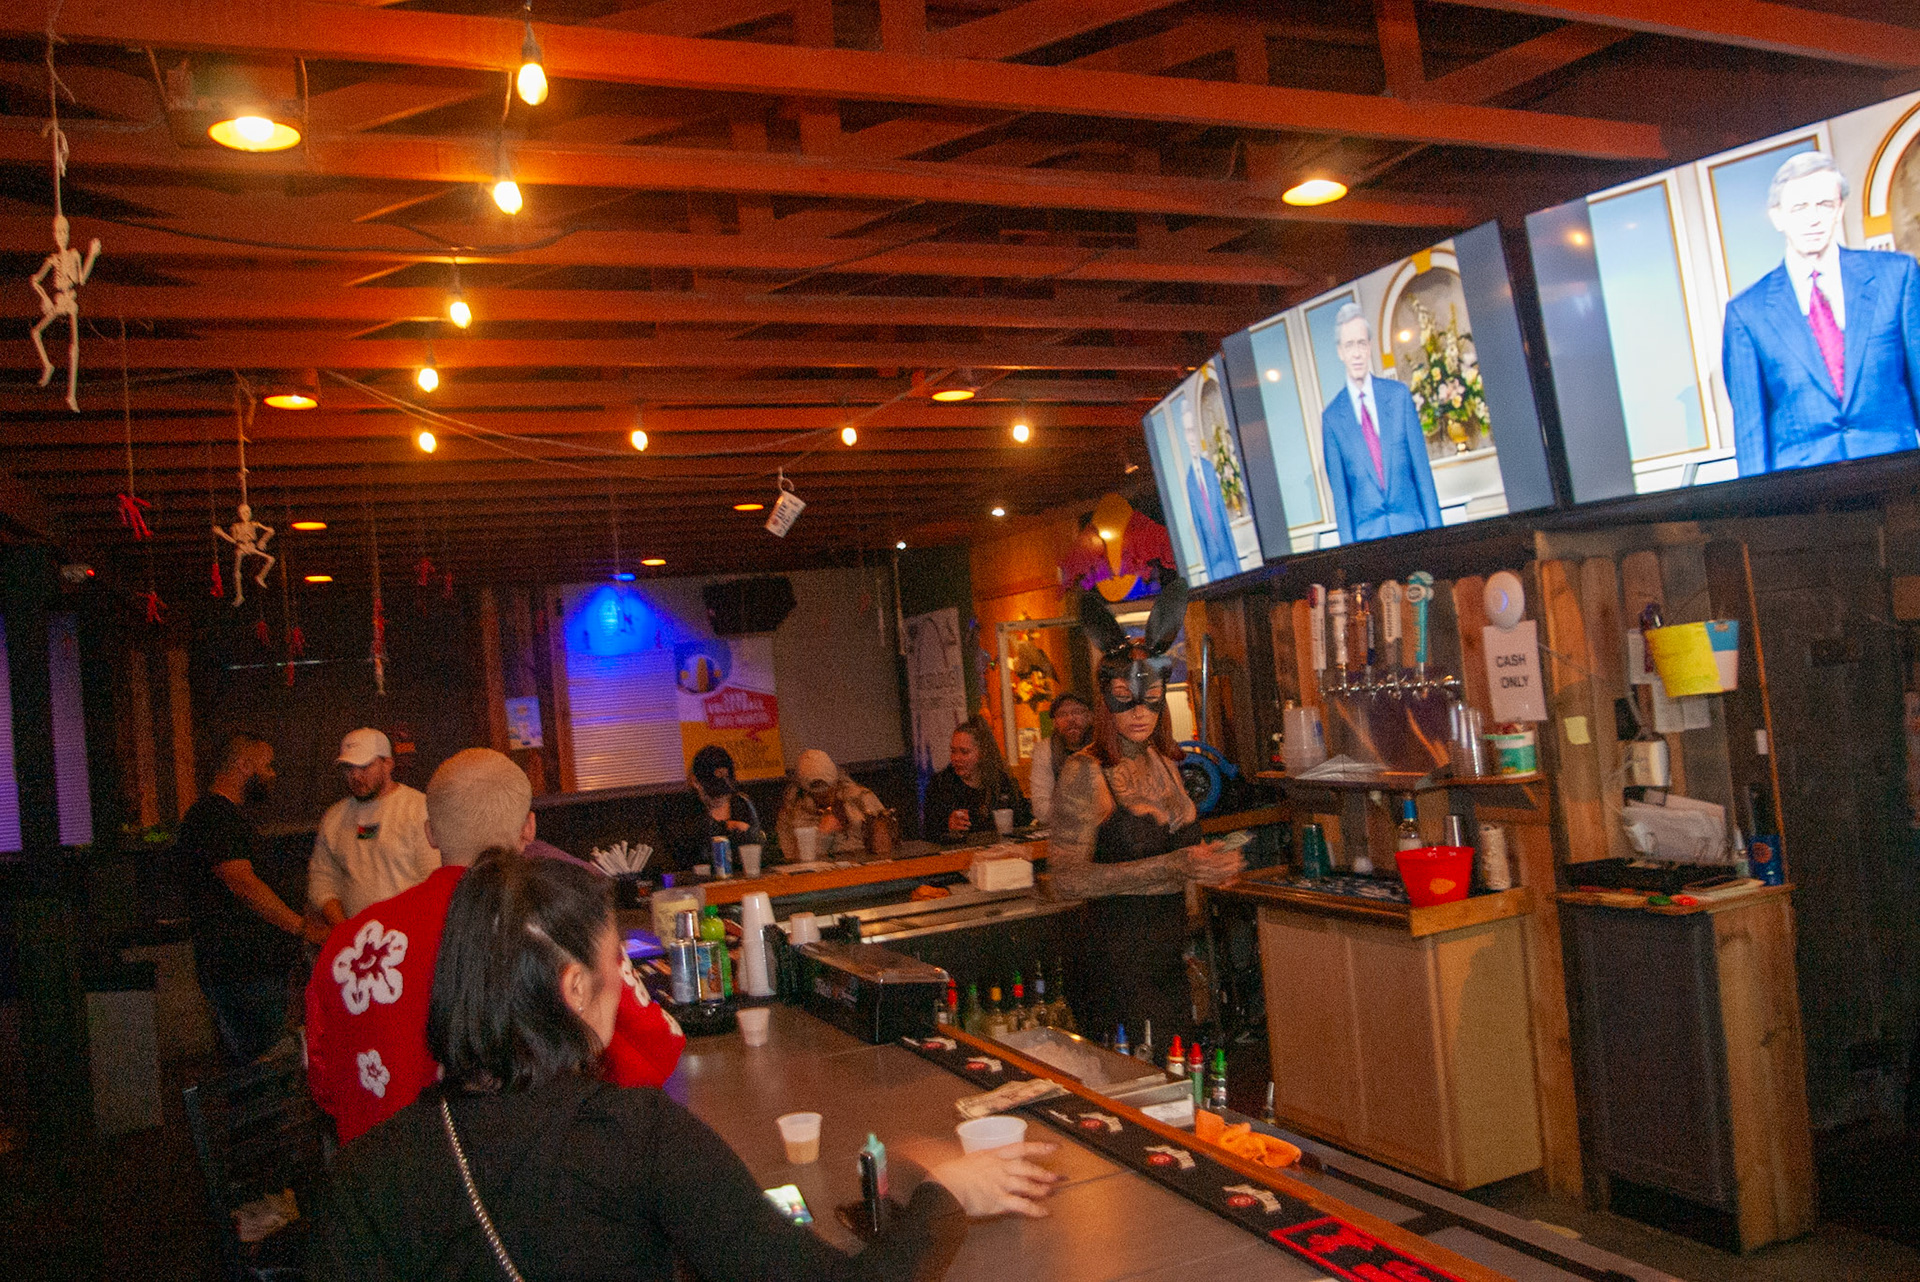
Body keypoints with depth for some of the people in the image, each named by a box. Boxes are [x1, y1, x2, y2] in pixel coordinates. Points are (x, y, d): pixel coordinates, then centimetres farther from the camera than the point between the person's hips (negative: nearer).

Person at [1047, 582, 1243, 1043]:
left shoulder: (1165, 763, 12)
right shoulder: (1084, 773, -11)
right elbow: (1068, 880, -18)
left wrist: (1207, 865, 9)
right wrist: (1171, 866, -20)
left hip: (1172, 953, 7)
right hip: (1118, 958, -7)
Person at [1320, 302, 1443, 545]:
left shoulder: (1399, 395, 5)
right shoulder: (1332, 417, 1)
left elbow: (1422, 468, 6)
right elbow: (1339, 492, 2)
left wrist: (1435, 529, 2)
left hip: (1411, 525, 1)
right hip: (1367, 534, -1)